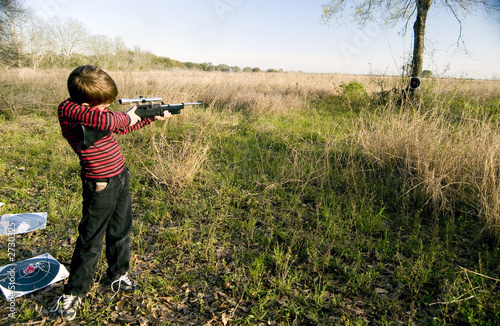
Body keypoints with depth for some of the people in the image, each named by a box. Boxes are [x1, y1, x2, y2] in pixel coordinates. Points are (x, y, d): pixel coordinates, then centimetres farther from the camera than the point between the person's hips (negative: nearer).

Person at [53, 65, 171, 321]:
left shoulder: (98, 110, 3)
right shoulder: (68, 110, -21)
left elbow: (124, 126, 18)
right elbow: (104, 121, -38)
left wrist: (152, 117, 10)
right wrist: (126, 117, -18)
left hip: (121, 177, 8)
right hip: (100, 186, -8)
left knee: (120, 232, 19)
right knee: (91, 241, 3)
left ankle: (118, 276, 39)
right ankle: (73, 294, 22)